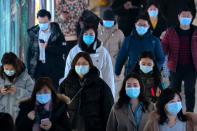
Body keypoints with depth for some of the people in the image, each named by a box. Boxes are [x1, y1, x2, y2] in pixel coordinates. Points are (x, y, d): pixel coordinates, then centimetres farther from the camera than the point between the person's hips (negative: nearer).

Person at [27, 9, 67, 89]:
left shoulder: (57, 33, -2)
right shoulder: (33, 33, 7)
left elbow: (64, 50, -10)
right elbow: (30, 52, 9)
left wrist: (48, 47, -19)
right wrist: (29, 70, 5)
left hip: (54, 69, -2)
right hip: (39, 67, 3)